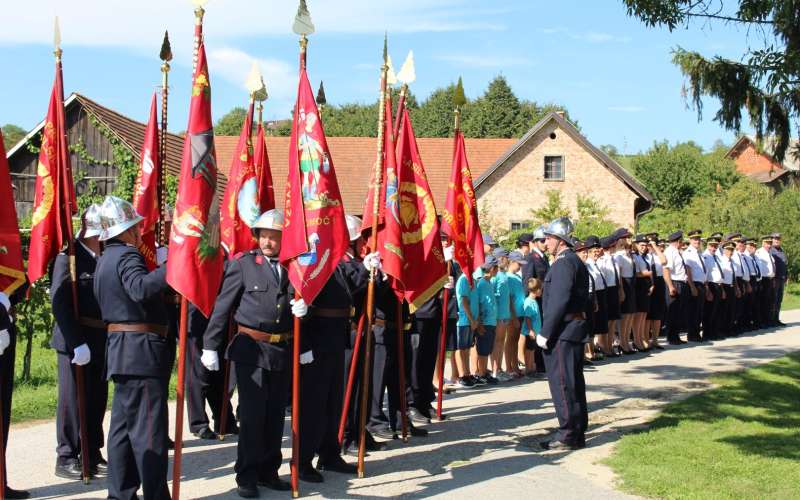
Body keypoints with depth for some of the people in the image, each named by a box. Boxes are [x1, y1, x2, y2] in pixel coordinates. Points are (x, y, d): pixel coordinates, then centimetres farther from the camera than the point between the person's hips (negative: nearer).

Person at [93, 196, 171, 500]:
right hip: (141, 351, -10)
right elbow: (140, 288, -32)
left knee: (123, 424, 14)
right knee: (149, 429, -8)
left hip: (120, 350, 10)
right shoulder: (126, 255, -12)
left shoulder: (105, 259, 18)